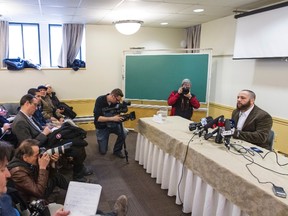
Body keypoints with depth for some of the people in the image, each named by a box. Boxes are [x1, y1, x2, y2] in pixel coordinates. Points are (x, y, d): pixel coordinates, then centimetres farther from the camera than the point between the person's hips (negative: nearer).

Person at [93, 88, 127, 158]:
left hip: (112, 124, 3)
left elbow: (118, 114, -1)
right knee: (103, 151, 3)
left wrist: (121, 117, -25)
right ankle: (100, 140, 35)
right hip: (102, 126, -3)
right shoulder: (100, 100, -26)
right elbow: (97, 118, -31)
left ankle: (117, 150, -2)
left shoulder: (117, 102, -14)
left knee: (124, 133, -26)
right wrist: (112, 118, -40)